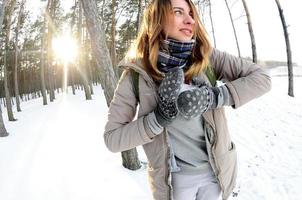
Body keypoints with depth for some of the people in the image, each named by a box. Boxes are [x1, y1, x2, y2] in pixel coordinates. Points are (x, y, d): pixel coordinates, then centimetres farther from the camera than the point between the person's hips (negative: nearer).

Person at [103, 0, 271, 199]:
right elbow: (112, 139, -14)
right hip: (173, 177, -2)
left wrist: (214, 96, -24)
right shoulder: (136, 72, -15)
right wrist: (160, 117, -27)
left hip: (216, 169, 2)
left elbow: (262, 77, -10)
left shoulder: (206, 56, -10)